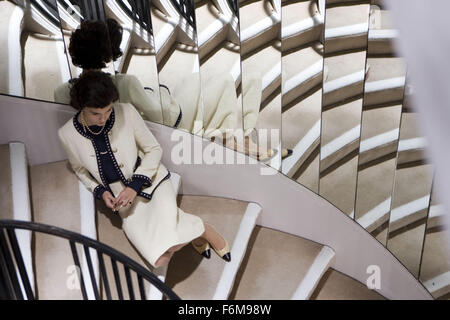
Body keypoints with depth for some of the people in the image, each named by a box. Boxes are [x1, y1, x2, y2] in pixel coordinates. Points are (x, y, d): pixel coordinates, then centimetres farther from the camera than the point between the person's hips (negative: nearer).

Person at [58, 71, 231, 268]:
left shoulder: (126, 112, -14)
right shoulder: (67, 135, -8)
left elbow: (154, 149, -4)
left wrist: (135, 185, -15)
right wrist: (101, 192, -6)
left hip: (151, 183, -1)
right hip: (125, 203, 2)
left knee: (169, 239, -29)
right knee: (160, 260, -19)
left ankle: (203, 229, 3)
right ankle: (187, 230, 10)